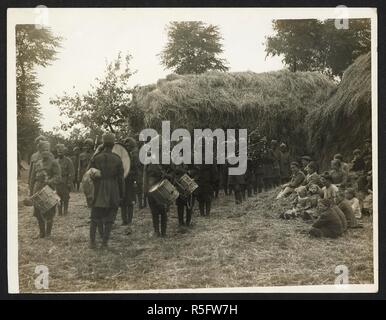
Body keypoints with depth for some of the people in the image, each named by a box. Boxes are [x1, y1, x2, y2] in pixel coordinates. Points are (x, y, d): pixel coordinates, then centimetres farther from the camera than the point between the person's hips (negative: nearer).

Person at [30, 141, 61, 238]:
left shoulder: (53, 163, 1)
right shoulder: (36, 164, 14)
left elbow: (58, 176, -8)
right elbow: (33, 178, 19)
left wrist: (49, 182, -23)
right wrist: (32, 191, 17)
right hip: (38, 189, 4)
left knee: (49, 212, 0)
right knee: (38, 212, 4)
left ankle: (48, 232, 15)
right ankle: (41, 232, 16)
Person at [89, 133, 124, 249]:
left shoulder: (96, 158, -3)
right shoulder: (117, 159, -5)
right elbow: (120, 179, -3)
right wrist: (121, 195, 5)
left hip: (98, 192, 1)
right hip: (113, 193, -1)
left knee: (95, 217, 11)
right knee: (109, 219, 9)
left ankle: (92, 241, 7)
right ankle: (104, 242, 8)